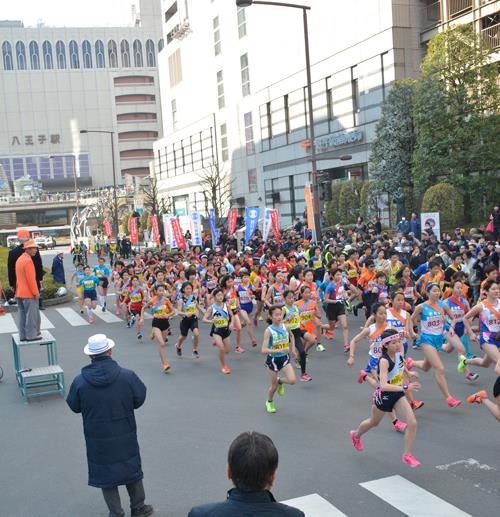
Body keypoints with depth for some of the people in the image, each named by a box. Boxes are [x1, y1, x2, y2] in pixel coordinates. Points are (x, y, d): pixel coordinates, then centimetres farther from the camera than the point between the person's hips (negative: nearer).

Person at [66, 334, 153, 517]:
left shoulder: (80, 381, -17)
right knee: (131, 468, 21)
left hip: (97, 439, 0)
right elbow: (139, 399, -5)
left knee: (105, 474, 17)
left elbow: (74, 407, -2)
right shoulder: (127, 376, -19)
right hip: (126, 435, 0)